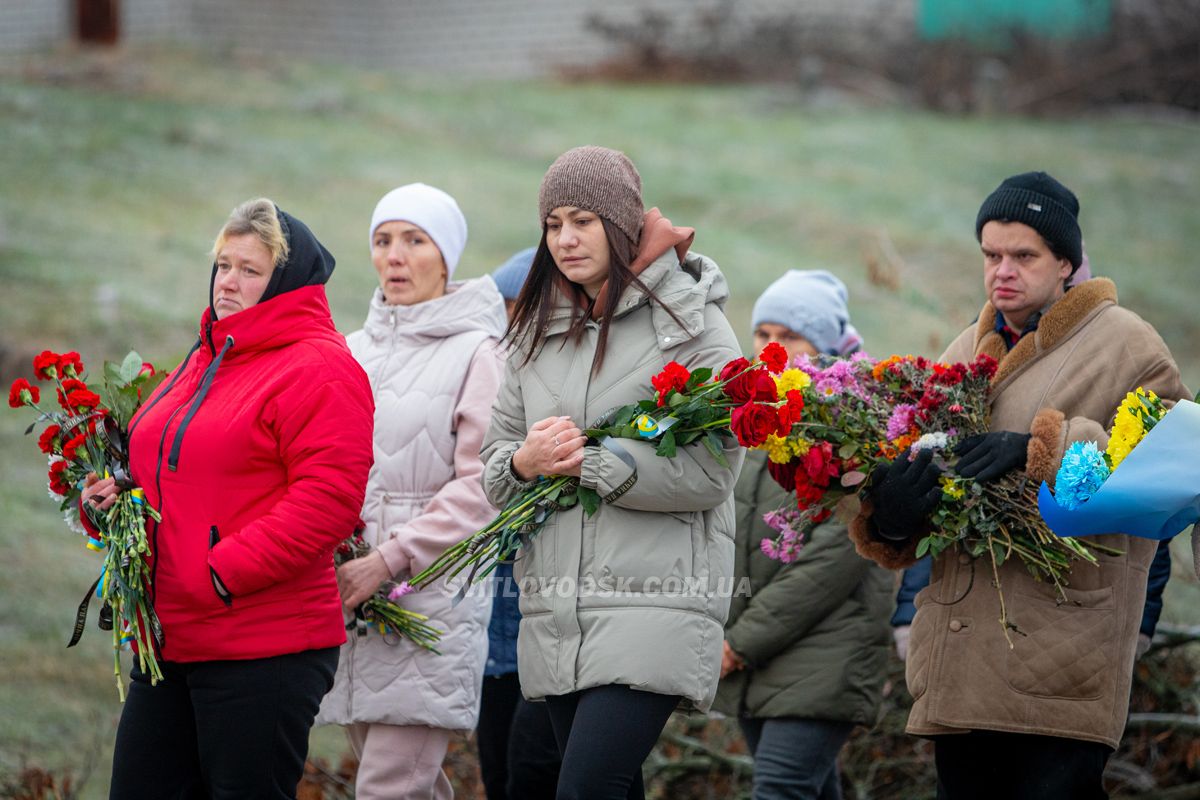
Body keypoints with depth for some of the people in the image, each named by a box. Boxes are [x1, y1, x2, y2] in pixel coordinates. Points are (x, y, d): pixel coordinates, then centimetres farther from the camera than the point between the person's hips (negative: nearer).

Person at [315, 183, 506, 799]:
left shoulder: (476, 355, -4)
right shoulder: (355, 350, 15)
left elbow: (481, 488, -11)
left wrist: (389, 561, -16)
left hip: (430, 600, -6)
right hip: (349, 594, 6)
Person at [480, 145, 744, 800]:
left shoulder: (689, 321, -2)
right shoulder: (537, 333, 17)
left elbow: (711, 470, -11)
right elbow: (495, 460, 16)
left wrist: (589, 462, -12)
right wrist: (523, 463, -8)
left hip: (654, 605, -6)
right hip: (555, 615, 6)